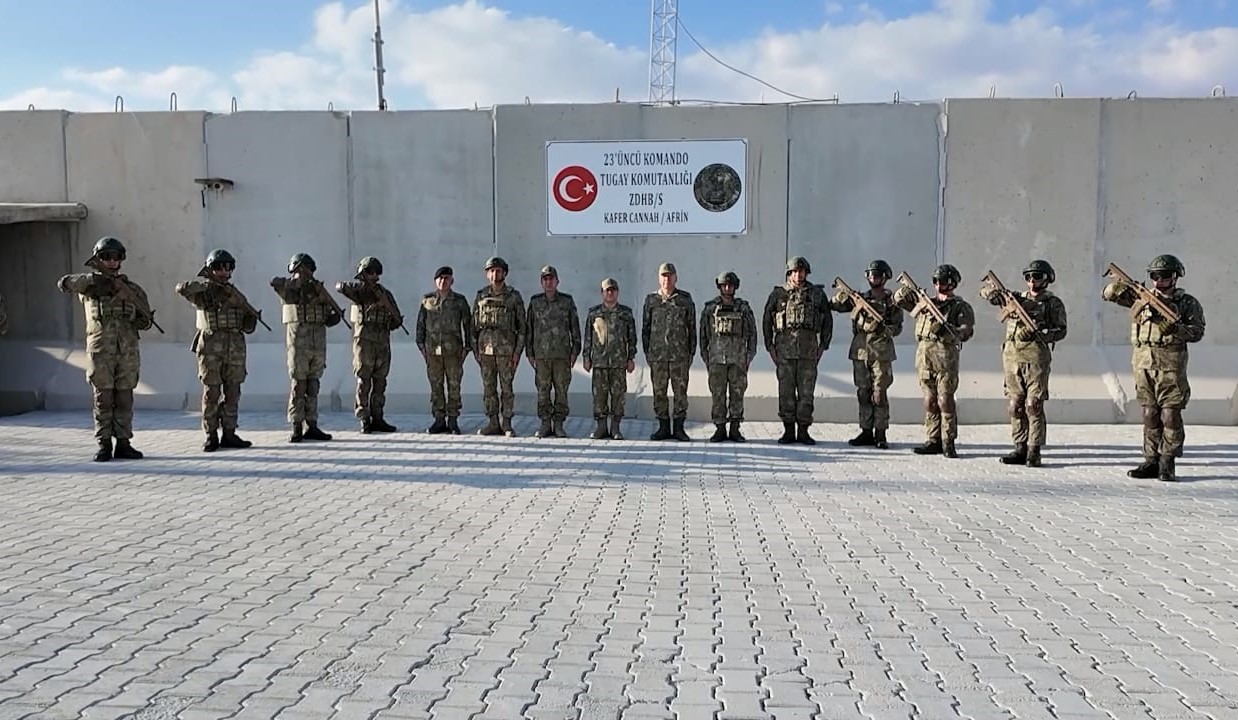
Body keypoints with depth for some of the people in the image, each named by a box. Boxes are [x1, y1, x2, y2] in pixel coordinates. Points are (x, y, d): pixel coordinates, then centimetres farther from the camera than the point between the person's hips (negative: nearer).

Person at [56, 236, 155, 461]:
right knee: (102, 399, 1)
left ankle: (123, 443, 10)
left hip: (128, 351, 2)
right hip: (100, 351, -2)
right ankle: (104, 445, 6)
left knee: (124, 399, 4)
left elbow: (145, 322, 12)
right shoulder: (90, 286, 7)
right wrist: (92, 278, -19)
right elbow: (64, 284, -12)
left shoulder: (131, 288, 11)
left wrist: (145, 319, -11)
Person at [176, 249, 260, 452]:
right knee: (211, 393, -1)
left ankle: (229, 434, 13)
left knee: (232, 393, 5)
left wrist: (252, 319, -3)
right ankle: (211, 436, 5)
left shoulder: (235, 293, 15)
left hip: (235, 348, 4)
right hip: (211, 347, -4)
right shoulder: (203, 293, 3)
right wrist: (206, 283, -18)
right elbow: (182, 288, -18)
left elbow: (248, 326, 18)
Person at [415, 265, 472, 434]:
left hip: (453, 350, -1)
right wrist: (421, 345, 5)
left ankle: (453, 421, 5)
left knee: (453, 386, -1)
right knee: (436, 386, 5)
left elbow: (468, 324, 5)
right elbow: (420, 323, 12)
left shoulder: (460, 301, 4)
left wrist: (467, 347, 0)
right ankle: (439, 420, 11)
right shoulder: (427, 300, 8)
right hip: (433, 350, 2)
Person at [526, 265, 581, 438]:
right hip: (541, 354, 1)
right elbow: (528, 328, 10)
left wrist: (575, 351, 0)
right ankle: (545, 424, 9)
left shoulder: (567, 301, 5)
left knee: (561, 390, 0)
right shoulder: (535, 302, 7)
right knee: (543, 391, 2)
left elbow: (575, 328, 6)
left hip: (562, 354, -1)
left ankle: (559, 424, 7)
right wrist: (529, 353, 5)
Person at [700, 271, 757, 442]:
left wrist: (749, 356, 1)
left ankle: (735, 430, 9)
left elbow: (752, 333, 7)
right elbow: (703, 333, 7)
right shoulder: (710, 308, 4)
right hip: (717, 358, 0)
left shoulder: (744, 308, 4)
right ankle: (720, 429, 8)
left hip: (738, 359, 0)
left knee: (737, 394, 2)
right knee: (718, 395, 1)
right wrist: (705, 357, 2)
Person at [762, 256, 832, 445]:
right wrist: (770, 346, 3)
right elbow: (766, 320, 8)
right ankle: (788, 430, 10)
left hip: (809, 349, 1)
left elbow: (828, 321, 12)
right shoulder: (778, 294, 5)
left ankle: (803, 431, 9)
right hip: (784, 349, 0)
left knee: (806, 392, 2)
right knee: (786, 392, 2)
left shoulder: (817, 294, 8)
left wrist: (823, 346, 6)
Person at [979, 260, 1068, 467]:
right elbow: (985, 289, 18)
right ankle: (1020, 449, 12)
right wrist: (992, 291, -6)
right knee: (1015, 406, 6)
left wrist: (1038, 333, -18)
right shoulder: (1017, 298, 16)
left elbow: (1061, 330, -1)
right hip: (1012, 357, 4)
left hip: (1036, 358, -4)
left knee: (1034, 405, -7)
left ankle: (1034, 452, -2)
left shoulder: (1053, 303, 6)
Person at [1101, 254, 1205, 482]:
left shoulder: (1187, 302, 5)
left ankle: (1167, 464, 3)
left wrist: (1176, 329, -20)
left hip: (1171, 366, -3)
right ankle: (1151, 461, 13)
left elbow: (1197, 331, -3)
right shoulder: (1141, 297, 13)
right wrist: (1120, 285, -8)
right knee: (1150, 415, 7)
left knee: (1170, 415, -4)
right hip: (1143, 364, 3)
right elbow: (1108, 294, 13)